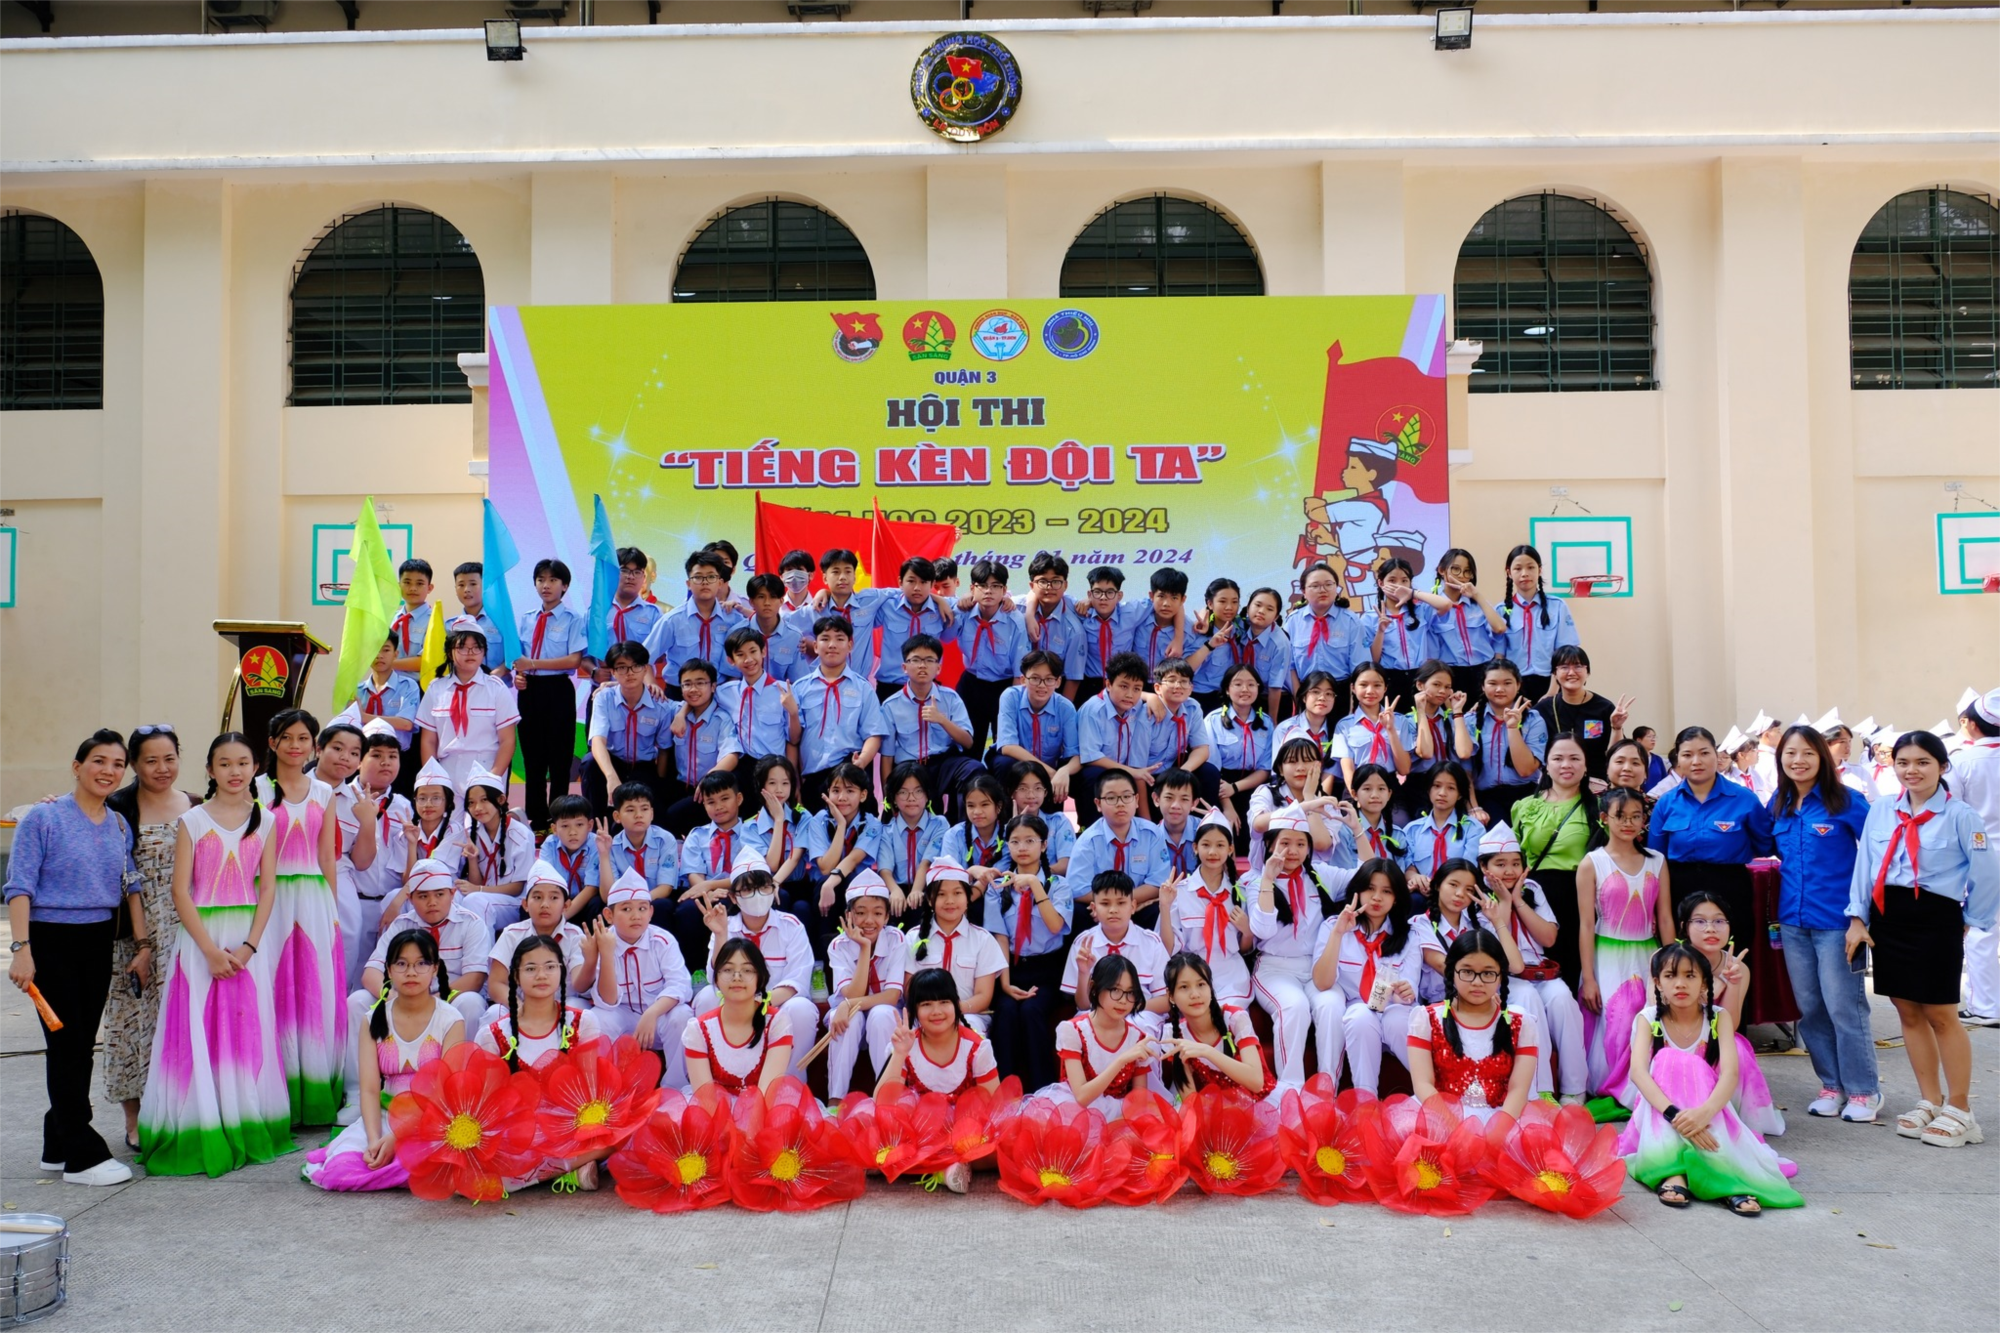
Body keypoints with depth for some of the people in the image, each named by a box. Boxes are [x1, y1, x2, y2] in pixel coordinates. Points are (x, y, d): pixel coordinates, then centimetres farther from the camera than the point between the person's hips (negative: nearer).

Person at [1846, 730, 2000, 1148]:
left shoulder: (1960, 815, -8)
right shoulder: (1881, 811, 4)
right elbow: (1864, 866, 6)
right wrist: (1857, 918, 2)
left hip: (1935, 920, -4)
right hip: (1888, 917, 5)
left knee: (1940, 1016, 2)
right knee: (1908, 1013, 11)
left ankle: (1959, 1110, 15)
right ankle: (1930, 1101, 24)